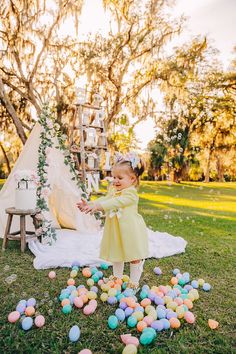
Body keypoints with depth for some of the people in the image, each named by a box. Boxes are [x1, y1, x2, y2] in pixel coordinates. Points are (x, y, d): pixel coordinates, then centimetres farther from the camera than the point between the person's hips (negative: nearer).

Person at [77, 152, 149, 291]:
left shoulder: (131, 193, -20)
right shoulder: (113, 190, 6)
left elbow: (116, 202, -34)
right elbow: (104, 200, -2)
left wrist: (98, 205, -42)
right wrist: (89, 204, -19)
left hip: (130, 231, -7)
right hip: (115, 230, 8)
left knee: (134, 257, 8)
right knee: (117, 254, 21)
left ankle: (134, 282, 25)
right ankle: (117, 277, 40)